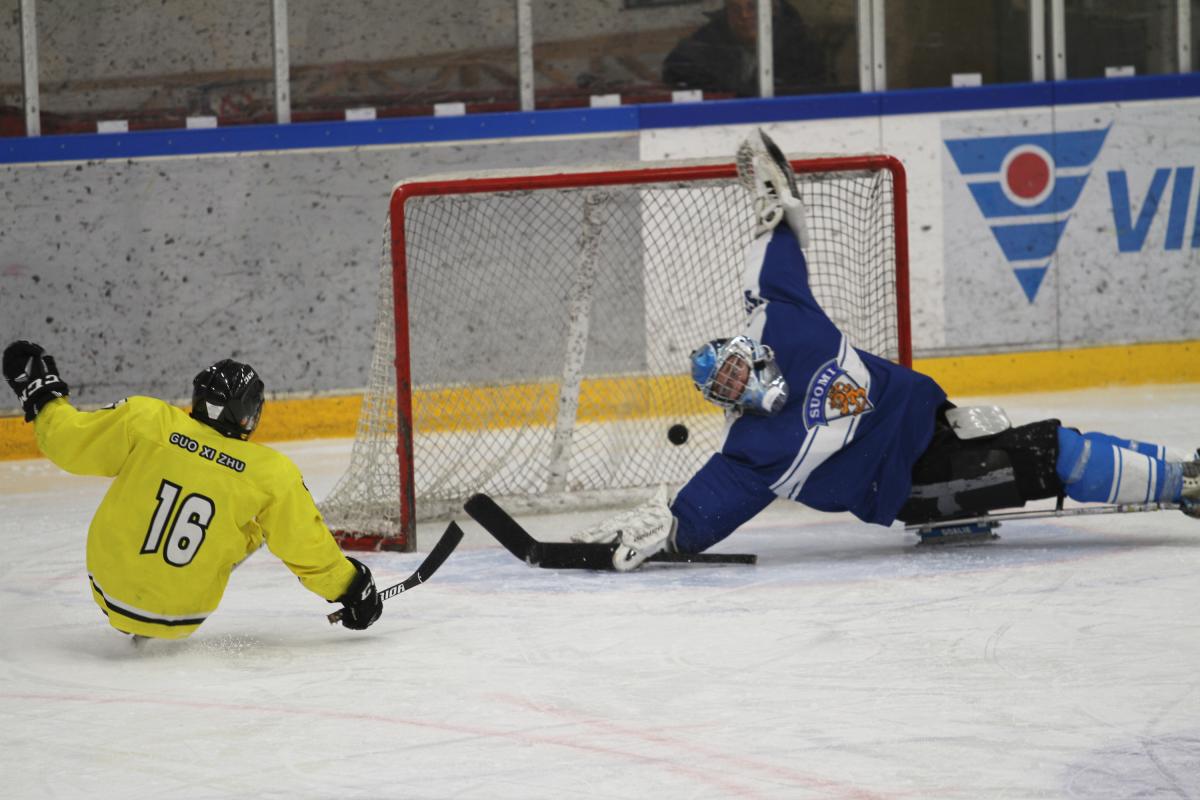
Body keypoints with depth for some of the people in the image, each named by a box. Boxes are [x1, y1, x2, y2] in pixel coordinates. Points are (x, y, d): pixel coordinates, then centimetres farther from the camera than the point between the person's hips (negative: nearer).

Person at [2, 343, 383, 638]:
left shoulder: (145, 420, -13)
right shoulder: (272, 475, -12)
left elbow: (69, 442, -5)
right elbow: (307, 548, -5)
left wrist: (42, 396, 12)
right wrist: (351, 588, 11)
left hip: (110, 595, 2)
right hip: (179, 618, -2)